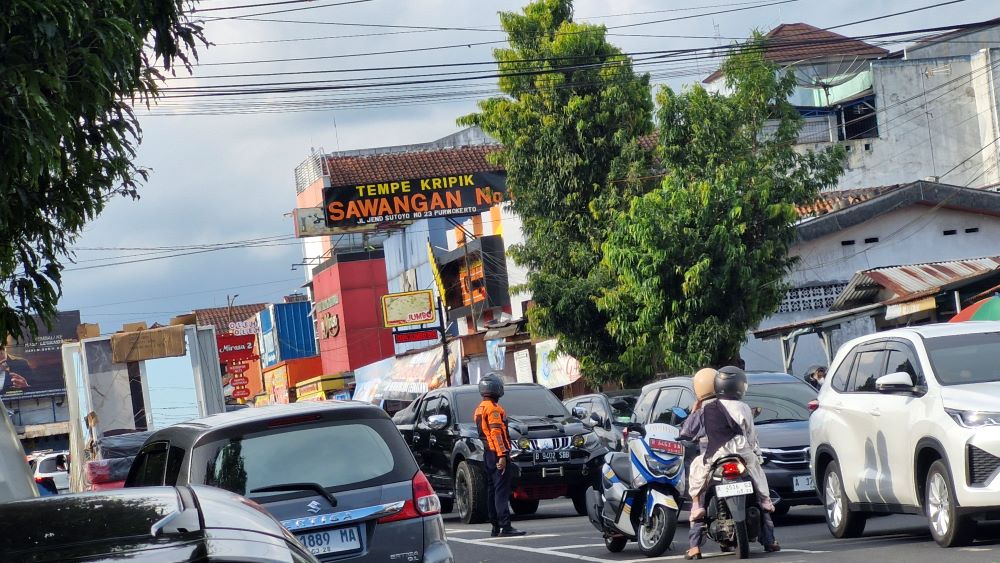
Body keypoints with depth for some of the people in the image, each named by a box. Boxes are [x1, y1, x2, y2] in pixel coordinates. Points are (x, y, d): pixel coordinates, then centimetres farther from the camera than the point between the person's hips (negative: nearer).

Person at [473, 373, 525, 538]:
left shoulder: (479, 409, 17)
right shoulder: (493, 408, -13)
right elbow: (496, 433, -21)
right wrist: (502, 455, -24)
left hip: (487, 454, 10)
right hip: (497, 453, -10)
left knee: (492, 490, 11)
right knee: (501, 491, -13)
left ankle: (495, 527, 13)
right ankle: (506, 526, -17)